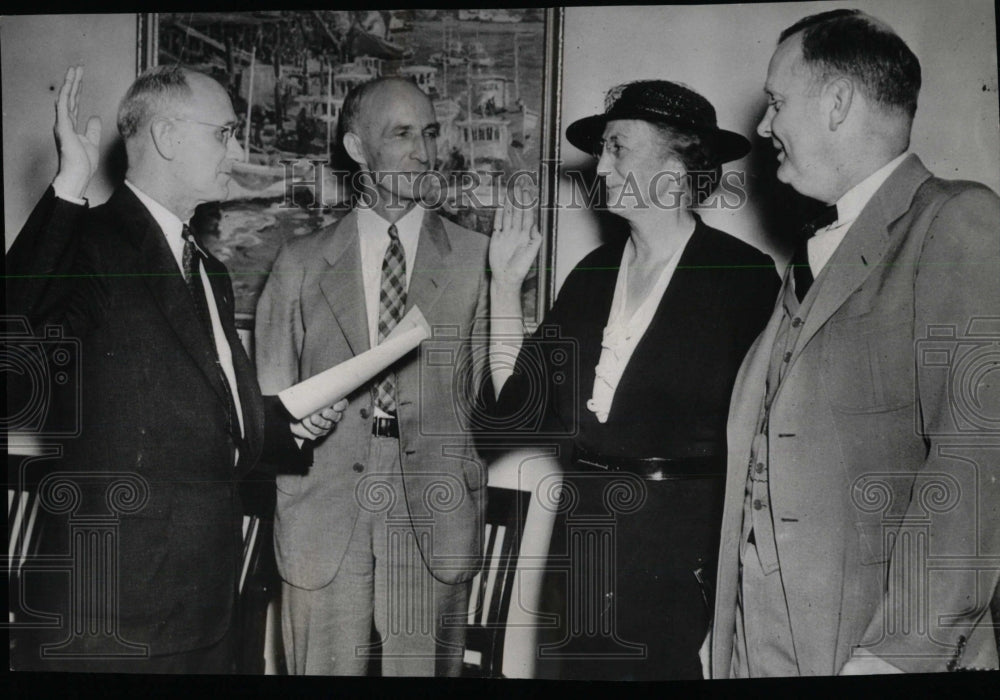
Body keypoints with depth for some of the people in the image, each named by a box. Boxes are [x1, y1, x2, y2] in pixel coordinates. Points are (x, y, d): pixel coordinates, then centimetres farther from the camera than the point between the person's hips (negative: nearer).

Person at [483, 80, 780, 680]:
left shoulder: (744, 276, -8)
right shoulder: (594, 273, 7)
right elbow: (518, 410, 2)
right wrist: (507, 280, 0)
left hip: (685, 554, -5)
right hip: (585, 546, 5)